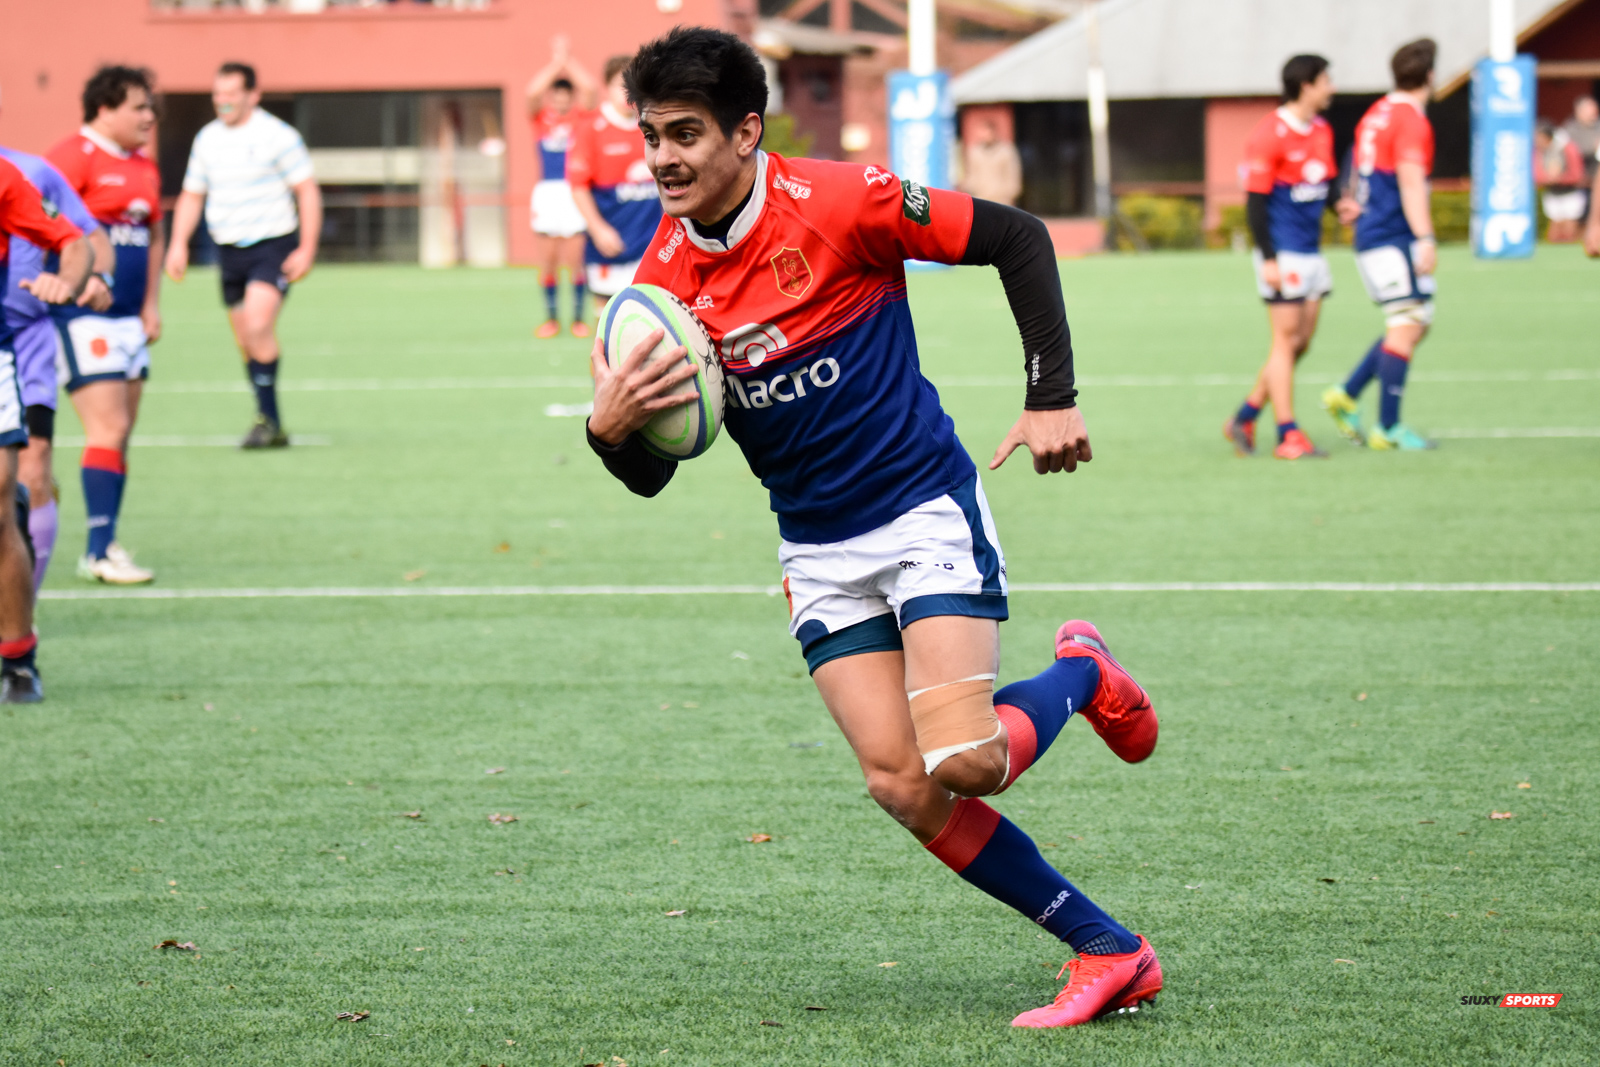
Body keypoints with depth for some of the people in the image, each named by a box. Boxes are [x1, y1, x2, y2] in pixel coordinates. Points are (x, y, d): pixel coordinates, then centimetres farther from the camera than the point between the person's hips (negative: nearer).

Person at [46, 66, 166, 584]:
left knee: (120, 435, 10)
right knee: (108, 429, -12)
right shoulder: (74, 158, -11)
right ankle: (99, 551, -10)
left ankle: (106, 543, 18)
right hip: (81, 320, -8)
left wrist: (151, 304, 18)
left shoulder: (145, 168, 15)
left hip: (128, 321, 8)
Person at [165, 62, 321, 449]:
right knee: (246, 342, 7)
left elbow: (307, 191, -6)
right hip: (229, 251, 6)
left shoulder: (277, 135, -6)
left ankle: (268, 416, -16)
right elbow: (191, 196, 18)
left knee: (258, 326, -23)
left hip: (273, 246, -6)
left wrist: (307, 249, -13)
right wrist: (179, 243, 4)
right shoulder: (207, 139, 10)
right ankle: (272, 428, 16)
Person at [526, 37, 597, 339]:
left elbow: (589, 88, -8)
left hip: (575, 192, -1)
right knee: (546, 263, 1)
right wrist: (556, 62, -5)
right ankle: (551, 317, 11)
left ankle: (579, 317, 6)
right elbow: (533, 92, -9)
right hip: (546, 190, 1)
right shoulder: (541, 118, 8)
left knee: (576, 261, -3)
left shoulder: (580, 117, 6)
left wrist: (568, 61, 0)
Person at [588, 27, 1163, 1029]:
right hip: (820, 550, 5)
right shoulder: (665, 276, -1)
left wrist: (1053, 398, -13)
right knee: (901, 786, -8)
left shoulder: (842, 202, -16)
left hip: (926, 506, -5)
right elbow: (652, 475, 2)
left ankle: (1081, 675, 14)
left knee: (958, 762, -20)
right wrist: (609, 428, -21)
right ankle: (1109, 953, 4)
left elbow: (1018, 238, -9)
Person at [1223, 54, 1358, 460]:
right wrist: (1268, 259, -18)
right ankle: (1288, 435, 0)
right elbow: (1255, 201, -15)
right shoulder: (1269, 134, -14)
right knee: (1287, 339, -5)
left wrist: (1339, 204, -1)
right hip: (1282, 255, -9)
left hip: (1311, 252, 9)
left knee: (1301, 342, 9)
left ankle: (1244, 418, 19)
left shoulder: (1322, 130, 12)